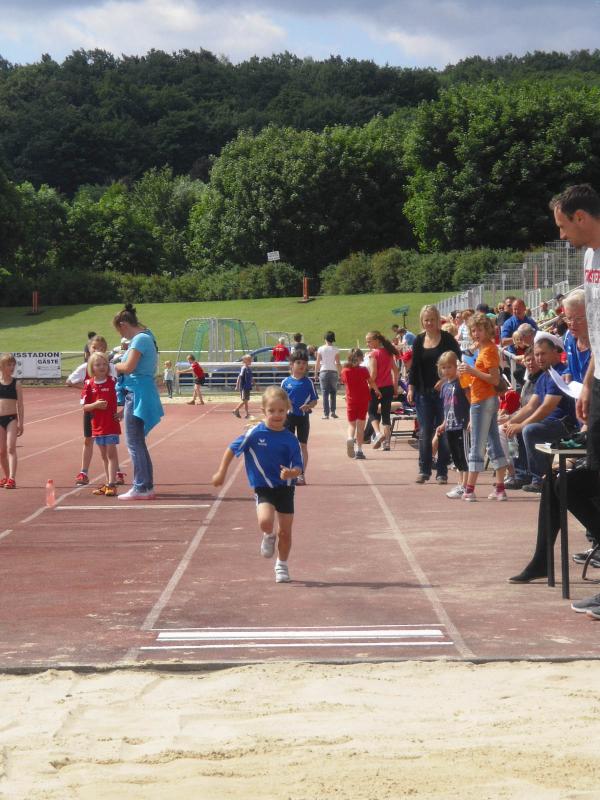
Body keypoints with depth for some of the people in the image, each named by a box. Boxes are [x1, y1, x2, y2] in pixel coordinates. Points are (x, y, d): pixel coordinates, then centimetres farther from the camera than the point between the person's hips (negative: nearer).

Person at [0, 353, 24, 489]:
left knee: (11, 447, -14)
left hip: (11, 418, -2)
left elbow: (20, 405, 3)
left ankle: (12, 478, -21)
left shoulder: (16, 383, 1)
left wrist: (21, 423, -2)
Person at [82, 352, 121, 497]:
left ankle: (112, 484, -8)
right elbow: (84, 407, 0)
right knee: (104, 455, 12)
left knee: (111, 454, -6)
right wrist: (95, 404, -18)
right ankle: (108, 483, 19)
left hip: (112, 424, -4)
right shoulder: (89, 385, 1)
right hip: (97, 425, 4)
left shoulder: (113, 382, -6)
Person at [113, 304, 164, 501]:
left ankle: (140, 488, -5)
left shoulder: (139, 339, -13)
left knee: (134, 443, -6)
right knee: (138, 442, 15)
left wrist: (115, 366, -1)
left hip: (137, 394, -10)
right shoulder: (147, 337, 18)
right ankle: (146, 486, 19)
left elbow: (128, 367, -23)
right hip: (143, 394, 10)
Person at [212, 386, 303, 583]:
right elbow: (232, 449, 1)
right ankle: (268, 536, 10)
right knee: (265, 521, -27)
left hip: (285, 488, 2)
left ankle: (282, 565, 30)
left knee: (285, 532, 7)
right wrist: (221, 473, 3)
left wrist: (291, 473, -27)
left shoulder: (290, 439, -5)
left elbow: (298, 467, -4)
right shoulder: (255, 434, -10)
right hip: (264, 488, -2)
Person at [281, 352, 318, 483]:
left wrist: (308, 406, -19)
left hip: (303, 416, -1)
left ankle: (302, 475, 9)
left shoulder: (308, 382, -1)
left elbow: (315, 401, 1)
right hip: (289, 416, 1)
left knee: (303, 445, 4)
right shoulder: (286, 382, 1)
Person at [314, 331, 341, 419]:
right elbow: (338, 363, -4)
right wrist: (340, 374, 2)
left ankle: (326, 414, -2)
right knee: (333, 392, 13)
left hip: (323, 372, 0)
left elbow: (317, 363, -1)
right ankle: (332, 411, 5)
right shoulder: (335, 350, -1)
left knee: (325, 393, 1)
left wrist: (316, 373, 7)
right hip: (333, 372, 0)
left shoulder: (321, 349, -1)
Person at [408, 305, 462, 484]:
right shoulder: (419, 341, 9)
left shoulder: (447, 339, -3)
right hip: (424, 392, 3)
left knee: (443, 432, 0)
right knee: (425, 432, 2)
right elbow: (414, 366, 11)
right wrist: (411, 387, 3)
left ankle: (442, 472, 7)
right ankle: (424, 470, 9)